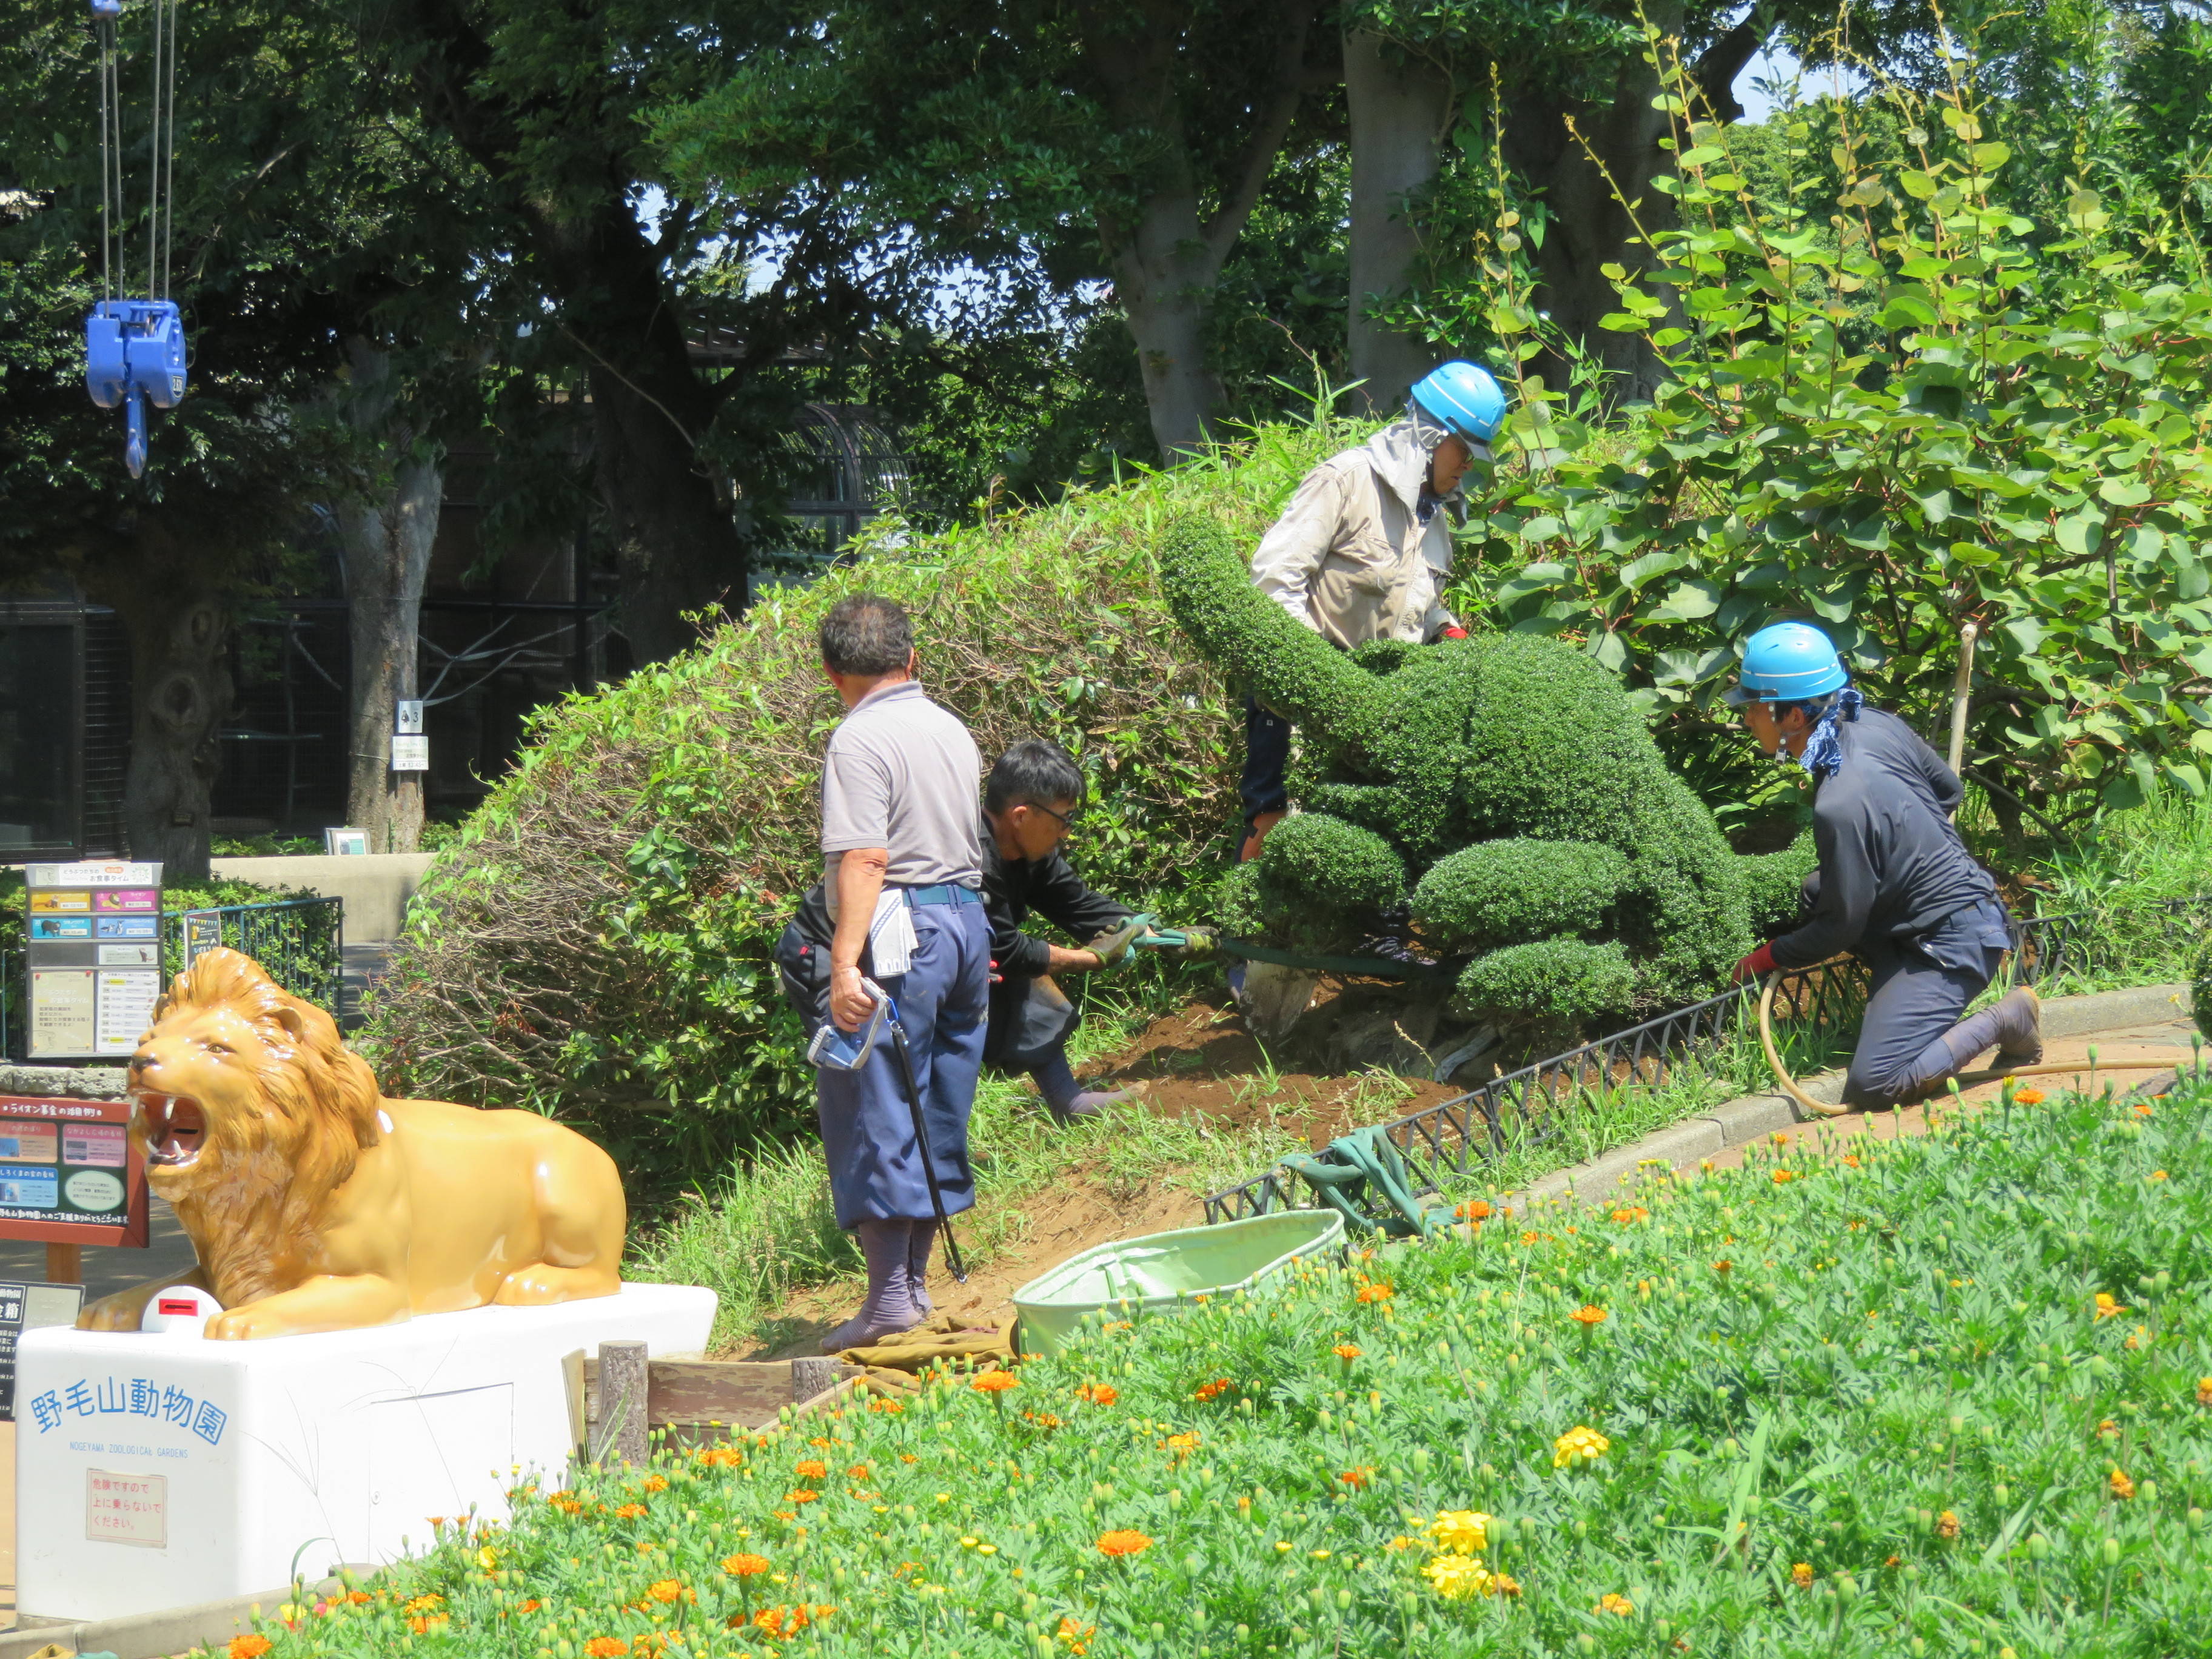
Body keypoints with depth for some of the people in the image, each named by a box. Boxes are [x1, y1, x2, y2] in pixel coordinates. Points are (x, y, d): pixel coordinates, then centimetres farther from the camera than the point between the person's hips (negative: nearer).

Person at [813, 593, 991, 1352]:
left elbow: (864, 861, -21)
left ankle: (890, 1295, -8)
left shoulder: (861, 739, -11)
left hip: (900, 932, -8)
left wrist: (844, 963, -24)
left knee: (871, 1112, -5)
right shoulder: (952, 729, 15)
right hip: (969, 918, 8)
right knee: (939, 1110, 14)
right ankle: (916, 1280, 21)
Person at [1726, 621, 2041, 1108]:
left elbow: (1842, 927, -18)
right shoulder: (1876, 726, -3)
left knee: (1873, 1085, -13)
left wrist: (1766, 958, -2)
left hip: (1953, 942, -9)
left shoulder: (1841, 807, -28)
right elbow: (1949, 790, 15)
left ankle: (2004, 1022, -1)